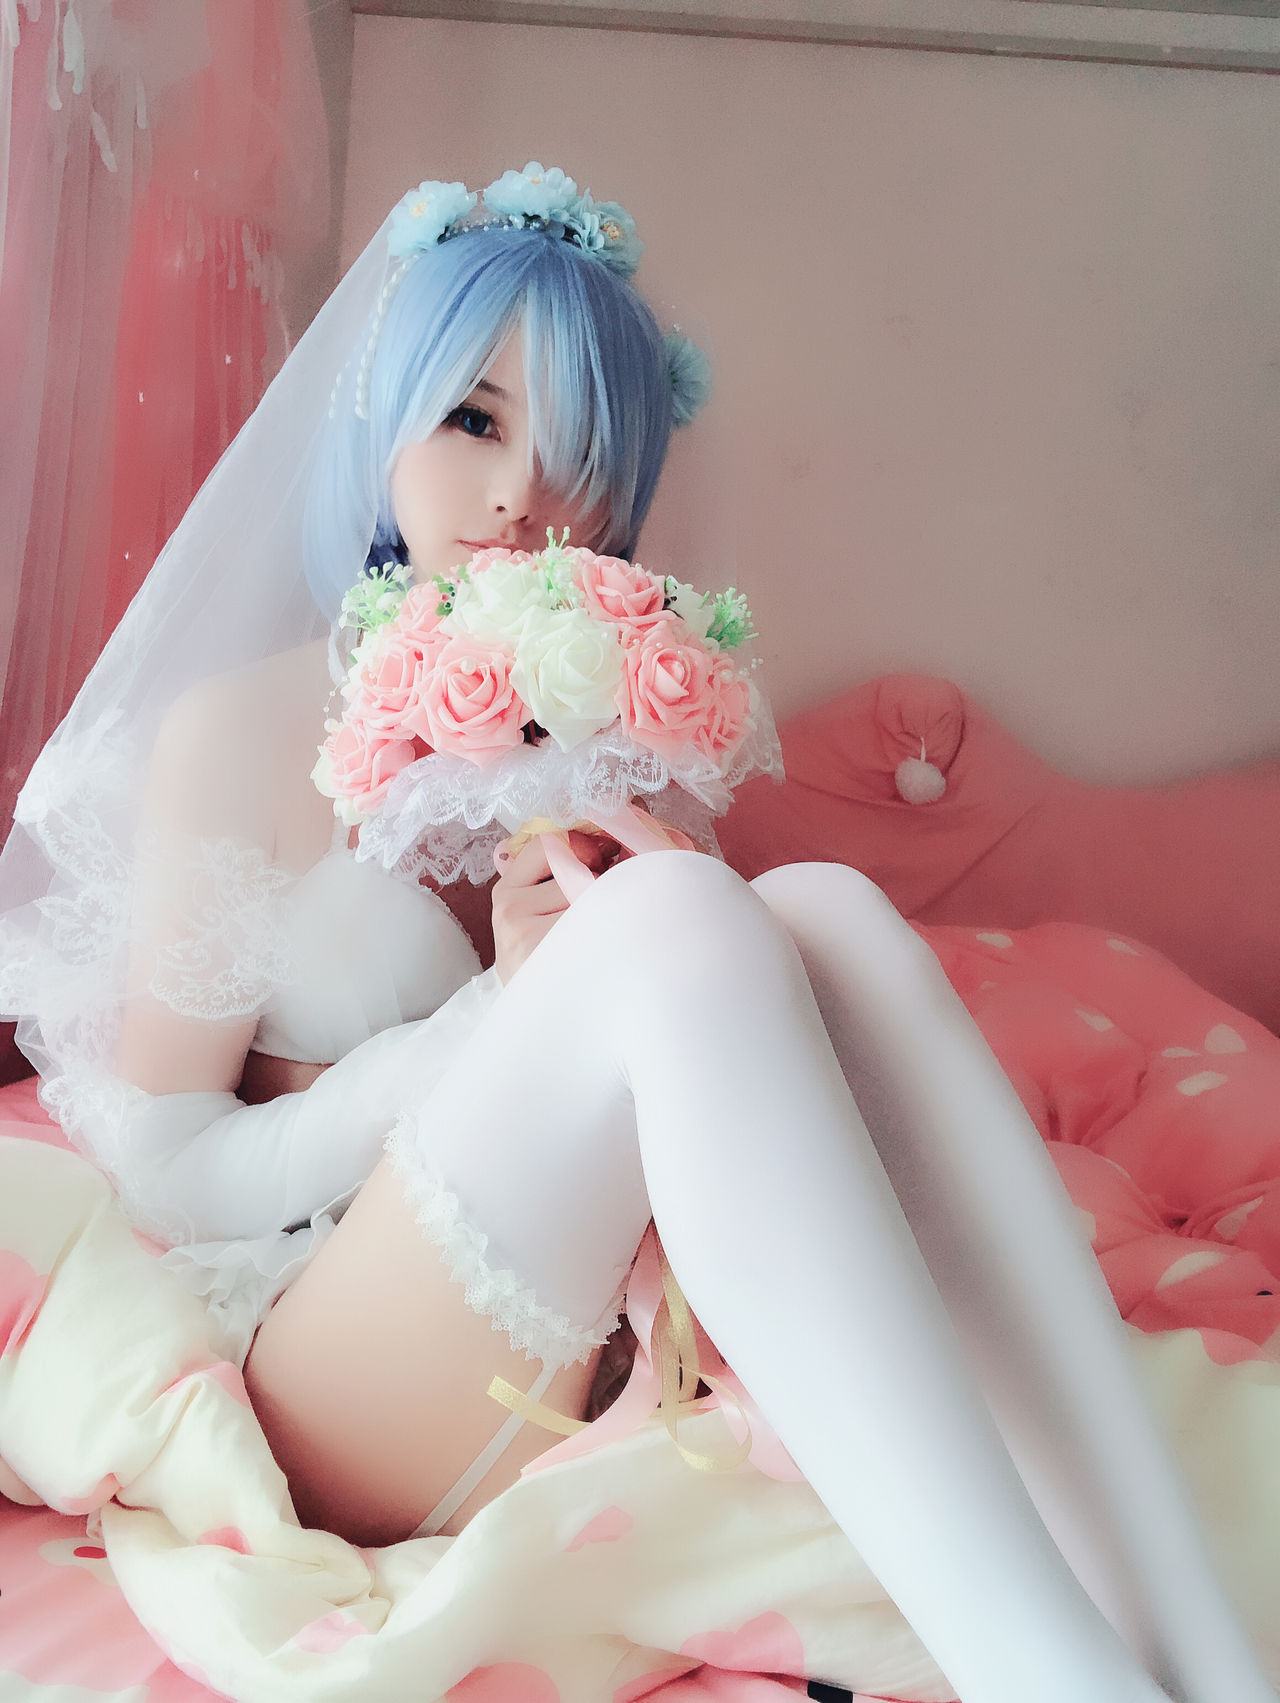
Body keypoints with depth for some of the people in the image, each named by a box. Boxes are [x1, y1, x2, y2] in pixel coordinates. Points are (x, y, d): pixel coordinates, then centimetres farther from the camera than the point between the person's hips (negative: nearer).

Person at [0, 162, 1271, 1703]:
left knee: (828, 908, -23)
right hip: (342, 1395, -4)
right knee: (683, 927, -30)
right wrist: (496, 1019, -19)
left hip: (613, 1336, 4)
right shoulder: (246, 728, -4)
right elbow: (161, 1168, -5)